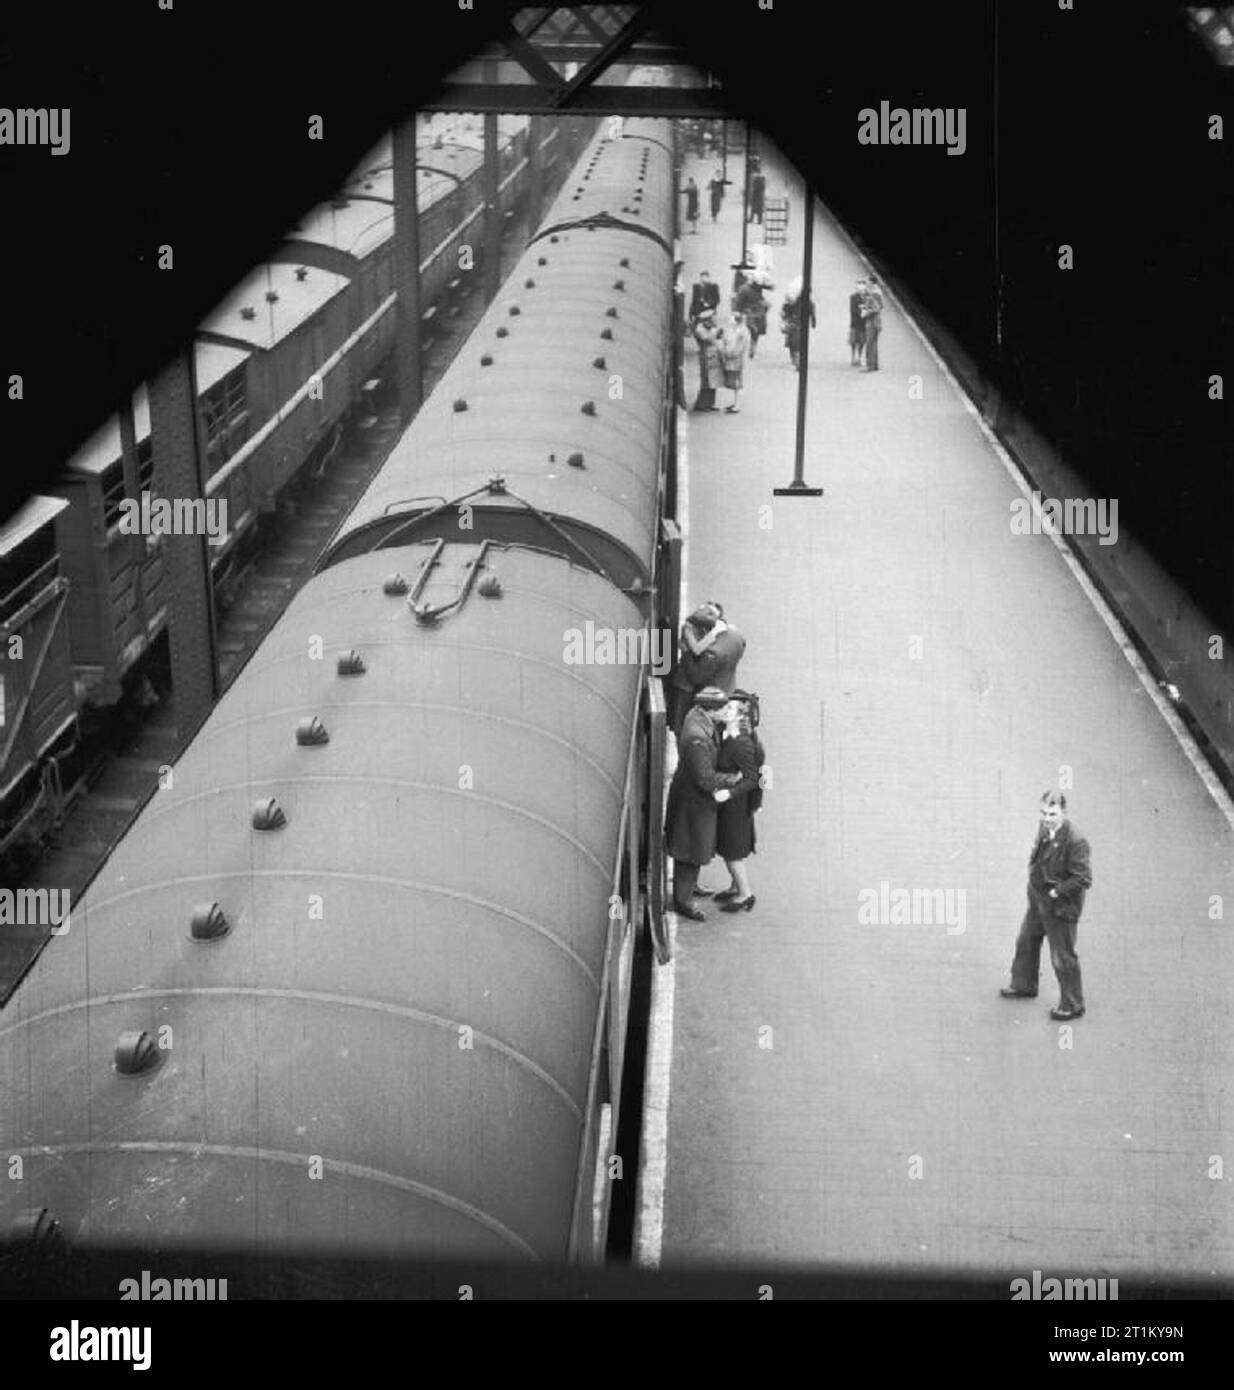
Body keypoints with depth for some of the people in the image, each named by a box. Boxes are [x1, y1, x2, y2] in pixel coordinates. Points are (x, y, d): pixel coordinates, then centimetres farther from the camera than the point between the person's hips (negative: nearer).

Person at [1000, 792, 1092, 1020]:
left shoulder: (1075, 842, -28)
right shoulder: (1045, 829, -4)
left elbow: (1083, 880, -25)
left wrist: (1057, 891, -21)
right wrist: (1034, 876, 6)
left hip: (1060, 908, -9)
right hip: (1037, 900, 9)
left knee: (1062, 958, 5)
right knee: (1026, 942, 26)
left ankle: (1073, 1006, 24)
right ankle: (1023, 985, 50)